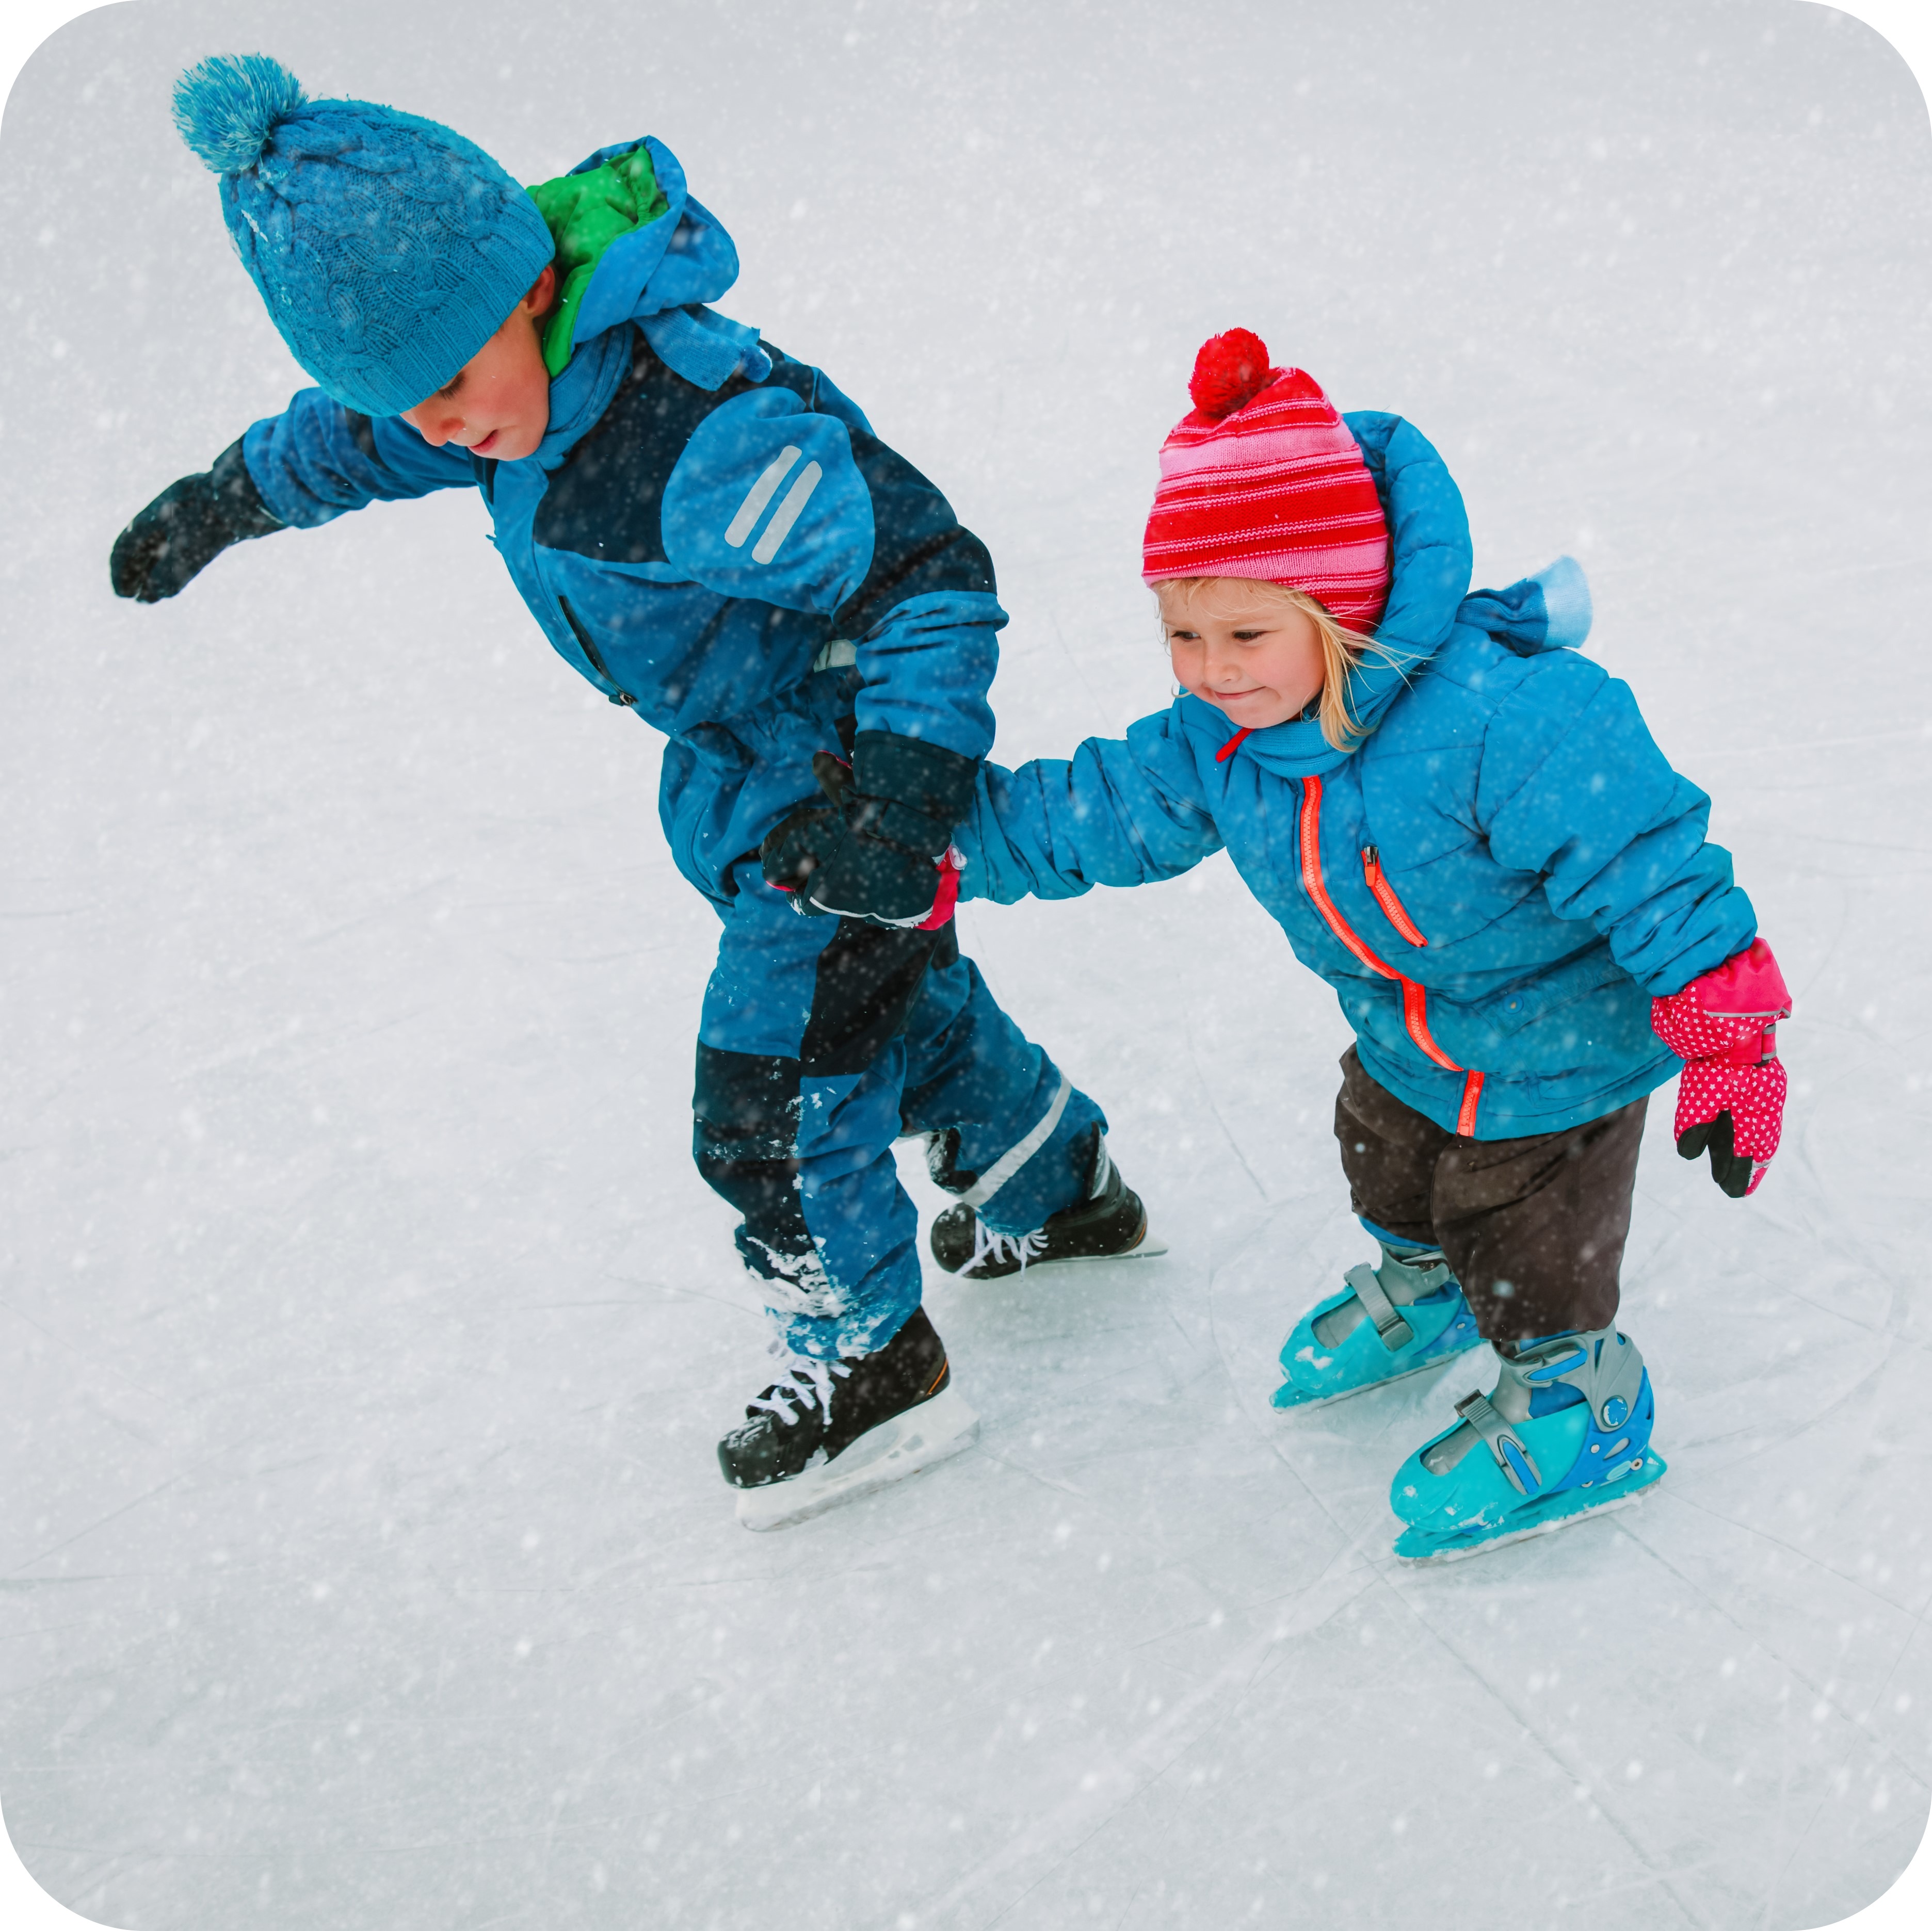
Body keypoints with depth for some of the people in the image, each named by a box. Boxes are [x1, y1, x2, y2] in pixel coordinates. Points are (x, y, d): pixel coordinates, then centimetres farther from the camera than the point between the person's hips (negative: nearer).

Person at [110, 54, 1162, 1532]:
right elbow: (358, 435, 13)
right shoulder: (519, 363, -11)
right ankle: (1064, 1192, 51)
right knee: (897, 998, 27)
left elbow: (934, 577, -33)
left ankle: (868, 1366, 24)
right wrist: (221, 501, 26)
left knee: (768, 1106, 0)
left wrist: (901, 789, -41)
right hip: (743, 758, 9)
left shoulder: (702, 432, -38)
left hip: (843, 762, -9)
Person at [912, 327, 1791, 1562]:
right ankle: (1421, 1293, 64)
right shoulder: (1218, 742, -17)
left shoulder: (1506, 716, -42)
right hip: (1405, 1039, 7)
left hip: (1558, 1039, -7)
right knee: (1388, 1173, 32)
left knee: (1527, 1252, 10)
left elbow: (1645, 859, -38)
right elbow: (1095, 809, -2)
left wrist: (1725, 1038, -36)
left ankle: (1576, 1409, 40)